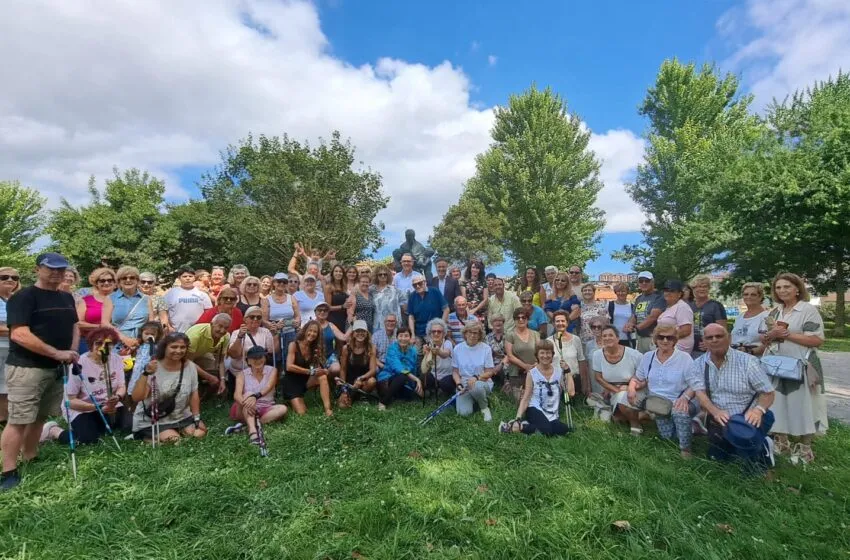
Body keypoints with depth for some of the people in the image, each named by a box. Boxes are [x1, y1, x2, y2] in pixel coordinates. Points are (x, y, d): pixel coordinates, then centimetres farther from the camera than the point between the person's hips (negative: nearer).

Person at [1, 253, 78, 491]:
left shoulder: (67, 298, 12)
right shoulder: (23, 297, -11)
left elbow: (74, 326, 18)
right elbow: (19, 335, -20)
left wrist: (72, 351, 1)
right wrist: (57, 353, -21)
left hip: (56, 369, 7)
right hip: (27, 369, -7)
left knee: (40, 417, 15)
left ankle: (31, 460, 27)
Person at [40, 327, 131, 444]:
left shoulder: (117, 359, -6)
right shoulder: (79, 365, -20)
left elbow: (121, 387, 2)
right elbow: (70, 400, -14)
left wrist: (117, 397, -22)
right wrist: (98, 408, -24)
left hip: (109, 405, 4)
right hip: (81, 408, -4)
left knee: (130, 425, -16)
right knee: (88, 439, -25)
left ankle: (99, 426, 14)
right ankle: (52, 430, 6)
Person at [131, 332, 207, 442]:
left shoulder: (190, 366, -8)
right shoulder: (153, 368, -19)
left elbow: (194, 394, 1)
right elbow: (136, 398, -26)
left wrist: (197, 418, 0)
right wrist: (146, 374, -38)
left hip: (181, 417, 4)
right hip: (151, 422, -4)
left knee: (199, 433, -11)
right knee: (174, 441, -21)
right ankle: (146, 436, 7)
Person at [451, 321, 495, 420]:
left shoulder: (486, 348, -6)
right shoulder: (457, 349, -1)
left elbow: (490, 372, -5)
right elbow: (455, 371, 4)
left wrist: (476, 377, -23)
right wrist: (459, 385, -13)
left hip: (482, 382, -1)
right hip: (464, 385, 1)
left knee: (476, 387, -38)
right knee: (464, 412, -22)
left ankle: (484, 407, -4)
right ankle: (474, 401, 15)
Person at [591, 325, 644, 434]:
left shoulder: (633, 354, -20)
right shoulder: (597, 354, -12)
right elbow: (598, 377, -4)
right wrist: (616, 389, -15)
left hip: (631, 391, -3)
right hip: (611, 391, 3)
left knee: (622, 398, -34)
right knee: (604, 418, -5)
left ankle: (635, 422, -2)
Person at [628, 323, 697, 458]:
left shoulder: (685, 358, -7)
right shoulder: (647, 357, 5)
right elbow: (638, 379, 12)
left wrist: (685, 397, -29)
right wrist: (631, 388, -10)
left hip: (678, 403, -3)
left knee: (679, 412, -34)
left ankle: (685, 448, -13)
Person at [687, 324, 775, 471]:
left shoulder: (747, 361, -12)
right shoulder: (698, 365, -5)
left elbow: (768, 392, -10)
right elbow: (700, 393, -15)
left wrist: (758, 409, -31)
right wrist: (715, 412, -35)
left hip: (748, 417, -4)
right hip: (719, 419, 4)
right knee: (716, 457, 8)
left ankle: (763, 447, 4)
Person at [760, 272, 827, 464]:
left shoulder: (808, 309, -6)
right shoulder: (774, 312, 11)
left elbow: (817, 340, -14)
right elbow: (764, 340, 14)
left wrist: (786, 334, -18)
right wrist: (770, 336, -7)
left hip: (800, 367, -5)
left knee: (801, 406, 2)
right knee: (778, 405, 11)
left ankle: (805, 448, 15)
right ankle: (780, 442, 23)